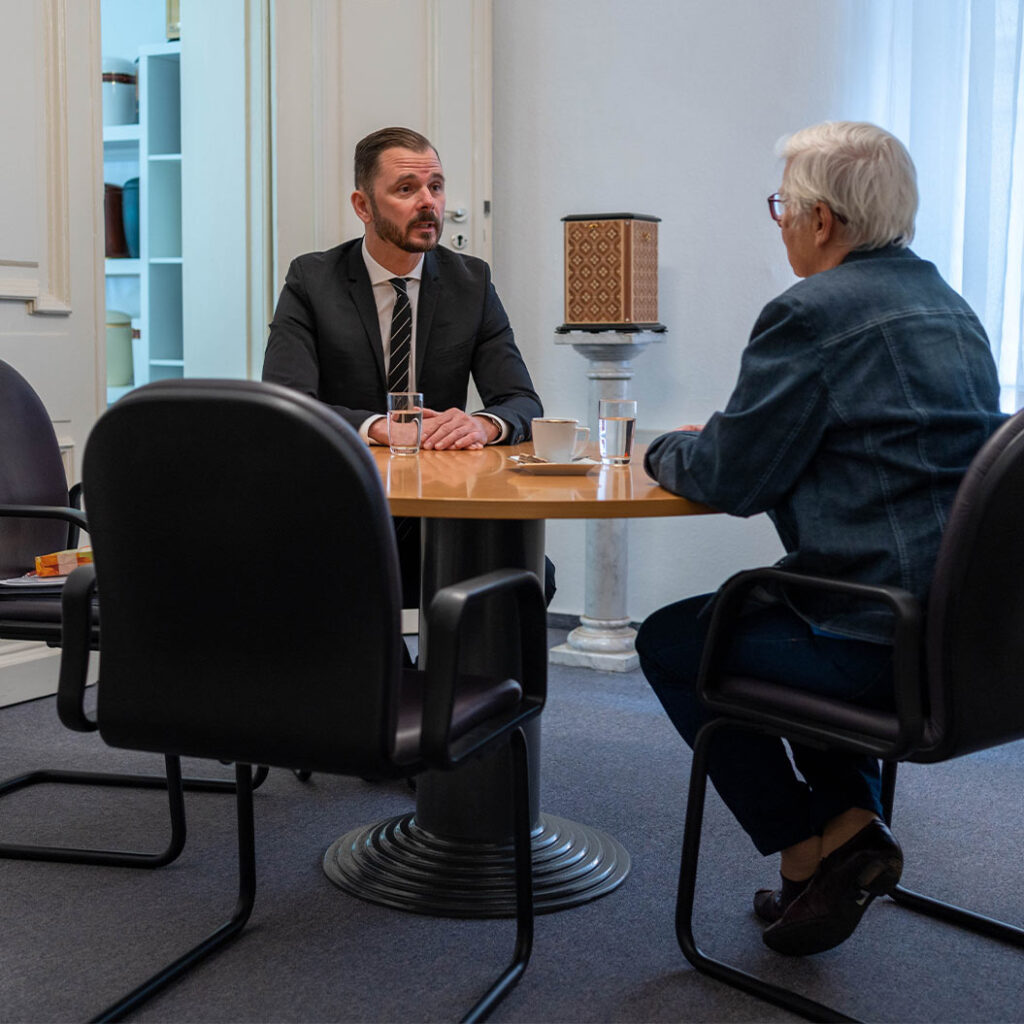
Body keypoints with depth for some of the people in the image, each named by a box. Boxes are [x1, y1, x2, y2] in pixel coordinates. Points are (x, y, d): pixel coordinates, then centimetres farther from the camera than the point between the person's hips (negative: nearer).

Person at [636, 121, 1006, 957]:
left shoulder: (811, 313, -14)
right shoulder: (948, 305, 14)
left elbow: (732, 481, -11)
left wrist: (667, 451, 10)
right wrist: (716, 439, 22)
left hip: (887, 638, -9)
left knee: (671, 641, 10)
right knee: (806, 613, 34)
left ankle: (808, 847, 13)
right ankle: (850, 823, 25)